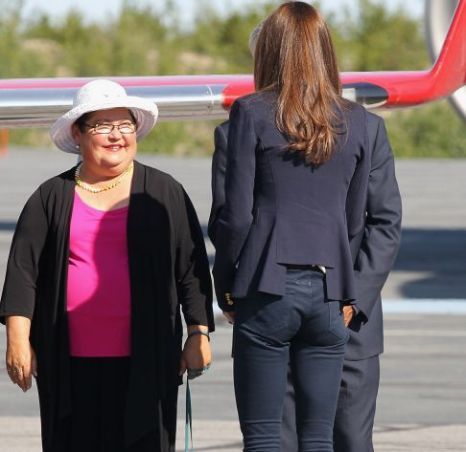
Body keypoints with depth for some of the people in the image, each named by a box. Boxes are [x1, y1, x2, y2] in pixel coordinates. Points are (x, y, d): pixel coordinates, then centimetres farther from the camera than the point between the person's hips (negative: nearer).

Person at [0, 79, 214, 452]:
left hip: (144, 360, -1)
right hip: (72, 363, 1)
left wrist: (199, 335, 2)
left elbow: (192, 269, 8)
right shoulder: (51, 198, 9)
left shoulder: (164, 194, 8)